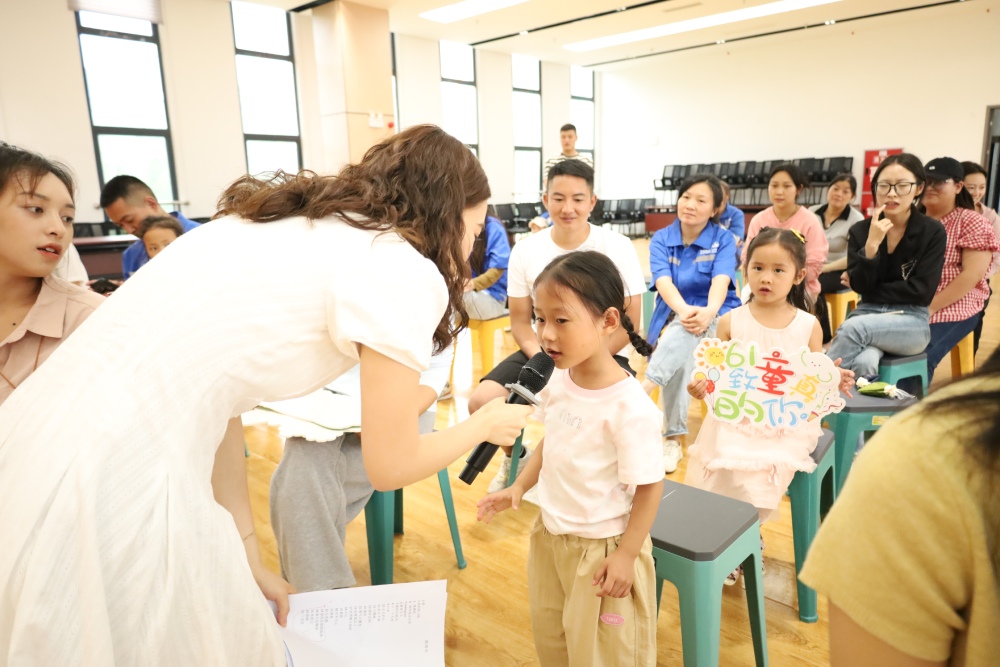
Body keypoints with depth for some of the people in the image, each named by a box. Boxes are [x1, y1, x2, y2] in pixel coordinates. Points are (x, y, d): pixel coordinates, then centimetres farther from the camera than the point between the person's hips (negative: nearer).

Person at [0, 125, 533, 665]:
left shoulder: (290, 221, 14)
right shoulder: (401, 269, -9)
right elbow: (390, 464, -3)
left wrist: (249, 559, 19)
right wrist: (488, 424, 17)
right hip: (113, 476, -8)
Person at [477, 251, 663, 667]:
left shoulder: (629, 406, -28)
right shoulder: (559, 380, -7)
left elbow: (649, 485, -20)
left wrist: (626, 555, -16)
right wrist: (519, 486, 2)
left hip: (602, 548, -6)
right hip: (550, 536, 7)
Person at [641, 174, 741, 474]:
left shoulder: (723, 240, -2)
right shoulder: (661, 239, 0)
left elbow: (720, 281, -20)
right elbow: (663, 282, -17)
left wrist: (709, 311, -44)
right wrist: (685, 310, -38)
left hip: (717, 318, -1)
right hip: (673, 316, 1)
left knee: (683, 333, -37)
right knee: (680, 356, -32)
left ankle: (643, 390, -43)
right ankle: (674, 439, -24)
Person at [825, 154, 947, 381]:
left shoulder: (932, 232, -3)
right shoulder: (860, 230, 3)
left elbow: (921, 291, -9)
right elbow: (860, 286, -7)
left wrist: (874, 291, -6)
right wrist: (871, 245, -19)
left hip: (911, 322, -1)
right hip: (867, 314, 2)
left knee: (854, 327, -33)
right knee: (864, 363, -34)